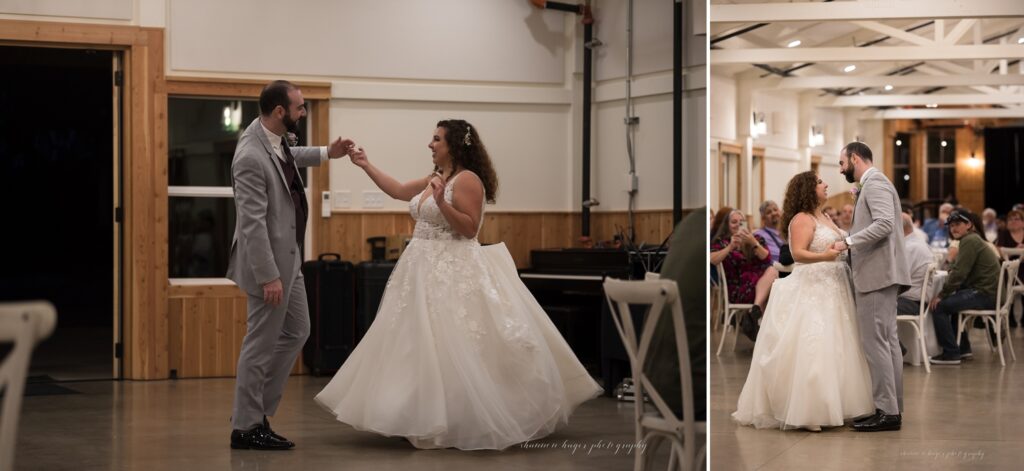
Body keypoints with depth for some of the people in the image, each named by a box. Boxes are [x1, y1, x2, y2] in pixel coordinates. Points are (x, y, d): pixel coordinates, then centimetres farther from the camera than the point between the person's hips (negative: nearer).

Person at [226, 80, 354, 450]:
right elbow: (253, 223, -26)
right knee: (262, 343, -1)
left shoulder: (273, 137, 3)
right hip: (268, 261, -10)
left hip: (288, 257, 10)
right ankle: (246, 427, 11)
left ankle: (256, 410, 25)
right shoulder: (251, 158, -25)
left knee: (296, 332, 18)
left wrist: (326, 154, 23)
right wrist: (268, 277, -25)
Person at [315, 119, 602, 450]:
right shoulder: (436, 179, 14)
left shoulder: (467, 180, -12)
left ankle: (469, 421, -3)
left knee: (453, 348, -10)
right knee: (424, 346, 10)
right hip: (427, 271, 10)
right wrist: (366, 166, 23)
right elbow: (399, 191, 24)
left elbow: (470, 228, -17)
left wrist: (441, 203, -26)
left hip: (455, 273, -10)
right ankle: (434, 418, 16)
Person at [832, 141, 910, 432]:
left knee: (875, 342, -10)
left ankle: (886, 412, -9)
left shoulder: (874, 183, -11)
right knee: (887, 341, 10)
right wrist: (849, 240, 16)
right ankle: (892, 408, 14)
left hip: (877, 275, -11)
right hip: (880, 275, 11)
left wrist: (848, 241, -22)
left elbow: (884, 224, -24)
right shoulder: (874, 184, 21)